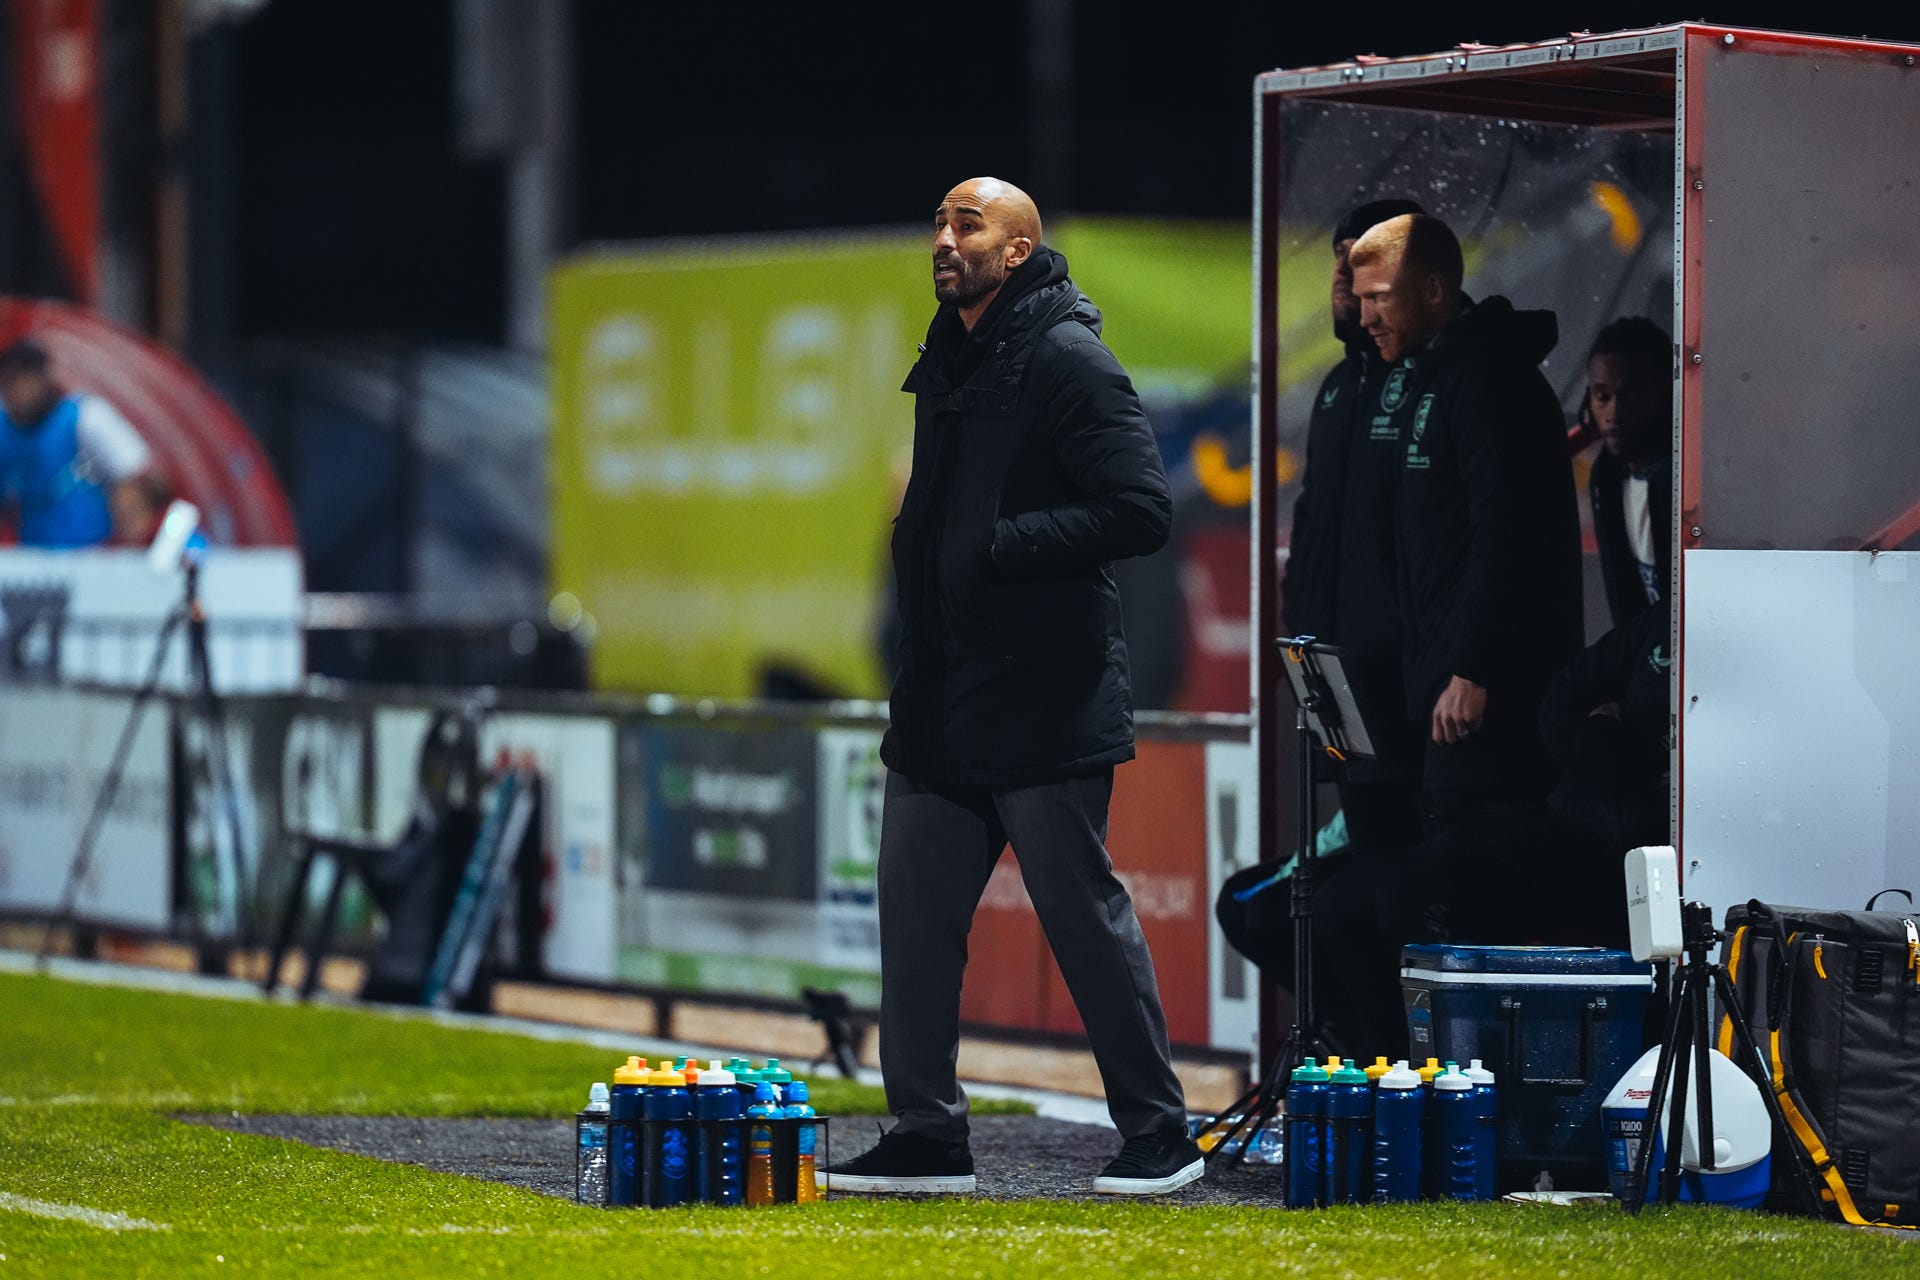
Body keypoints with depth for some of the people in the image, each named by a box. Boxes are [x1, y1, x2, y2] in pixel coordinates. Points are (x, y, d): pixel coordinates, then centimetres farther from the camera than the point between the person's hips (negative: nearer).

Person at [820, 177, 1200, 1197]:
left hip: (1044, 703, -8)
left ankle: (1158, 1136, 9)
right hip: (939, 702, 8)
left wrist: (1002, 547, -21)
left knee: (1085, 913, -2)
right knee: (916, 913, 7)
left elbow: (1141, 510, -19)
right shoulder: (948, 366, 16)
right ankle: (926, 1139, 15)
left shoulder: (1066, 361, -11)